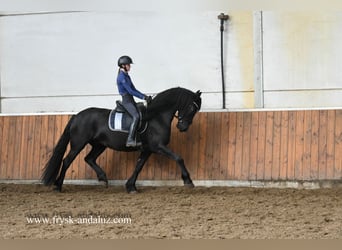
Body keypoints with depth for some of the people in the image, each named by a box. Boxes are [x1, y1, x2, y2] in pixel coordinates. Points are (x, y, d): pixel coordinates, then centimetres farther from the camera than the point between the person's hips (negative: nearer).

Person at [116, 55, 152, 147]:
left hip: (131, 100, 10)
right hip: (126, 101, -10)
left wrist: (144, 96, 9)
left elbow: (134, 89, 19)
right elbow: (130, 91, -18)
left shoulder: (126, 76, 16)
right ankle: (130, 140, -32)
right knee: (136, 116, -26)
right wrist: (143, 97, -17)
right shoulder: (121, 77, -14)